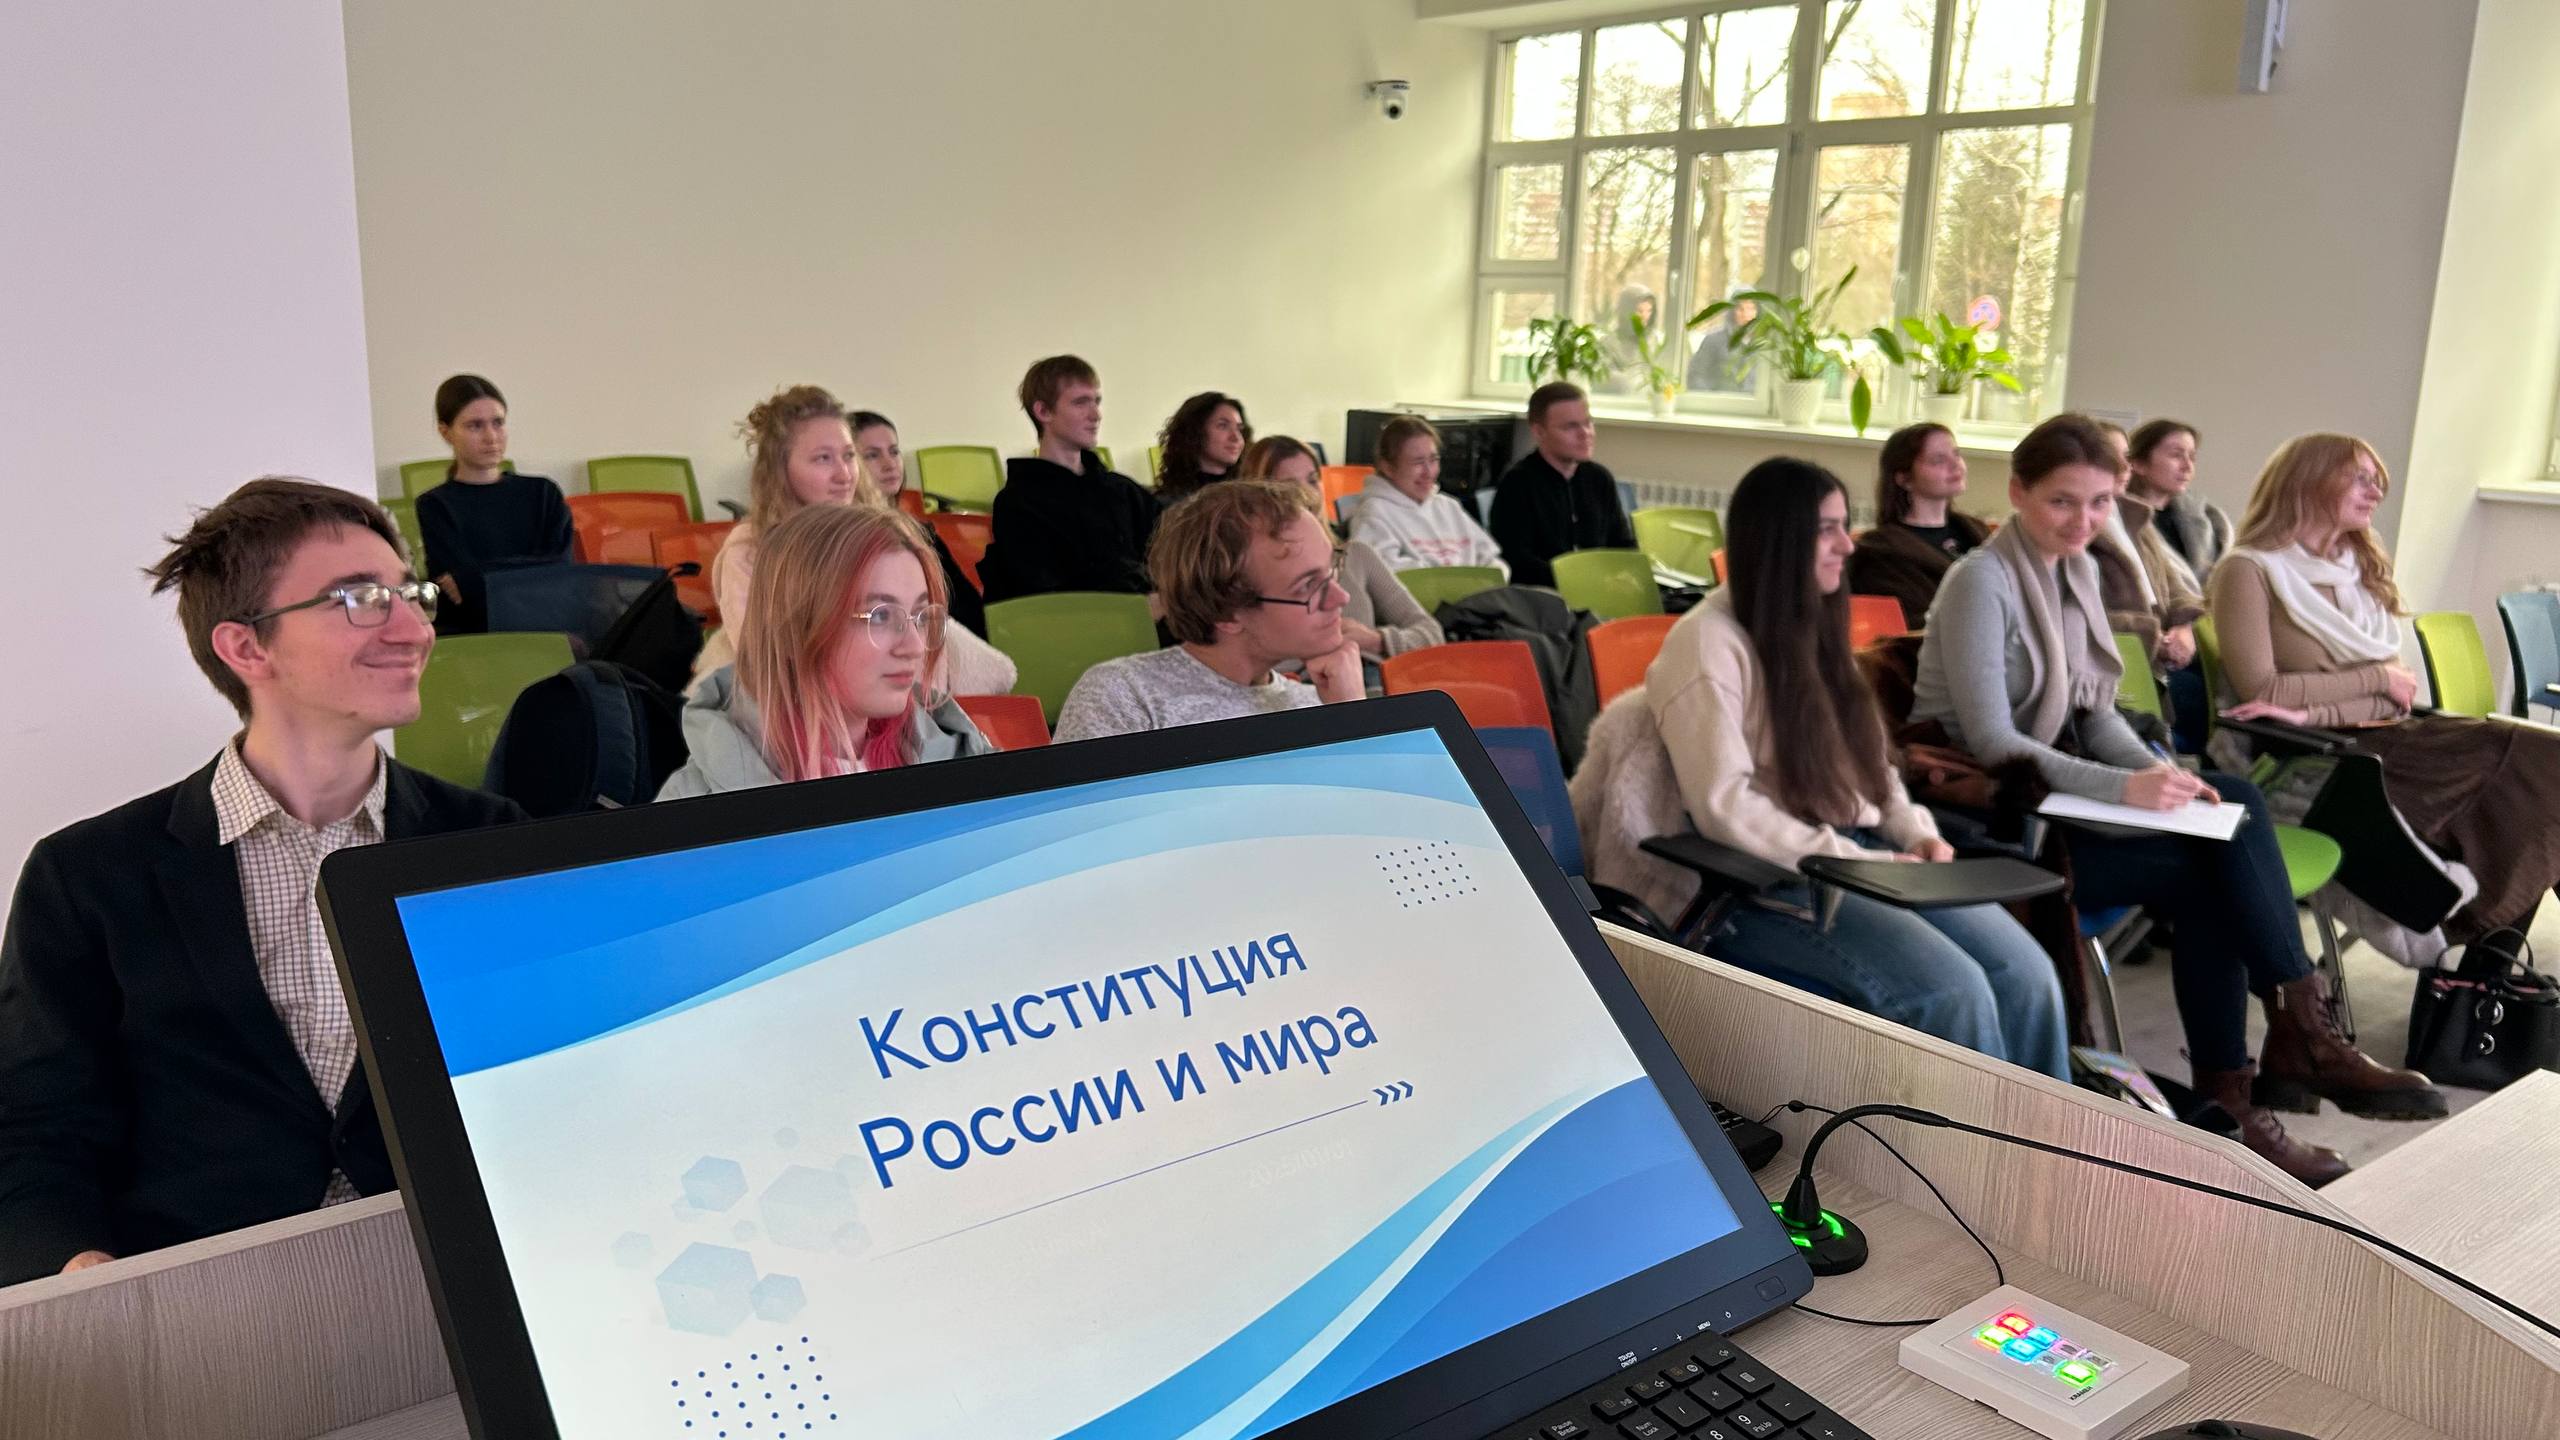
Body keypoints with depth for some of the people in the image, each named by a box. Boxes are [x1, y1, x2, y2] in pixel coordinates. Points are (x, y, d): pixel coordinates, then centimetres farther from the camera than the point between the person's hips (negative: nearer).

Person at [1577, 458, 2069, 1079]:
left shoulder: (1816, 629, 16)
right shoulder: (1708, 644, -11)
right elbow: (1725, 808, -18)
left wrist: (1916, 833, 1)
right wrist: (1855, 862, -19)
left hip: (1860, 855, 8)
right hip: (1766, 884, -8)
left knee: (2027, 971, -12)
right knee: (1954, 988, -25)